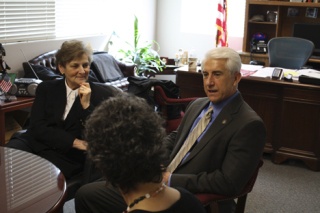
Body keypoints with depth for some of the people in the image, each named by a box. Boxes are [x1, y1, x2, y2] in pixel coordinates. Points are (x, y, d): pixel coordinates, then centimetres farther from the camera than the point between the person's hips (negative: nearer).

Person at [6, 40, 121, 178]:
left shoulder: (102, 94, 6)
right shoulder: (46, 88, 14)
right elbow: (37, 127, 1)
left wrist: (87, 105, -13)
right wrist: (74, 142, -12)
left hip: (68, 155, -2)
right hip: (35, 143, 3)